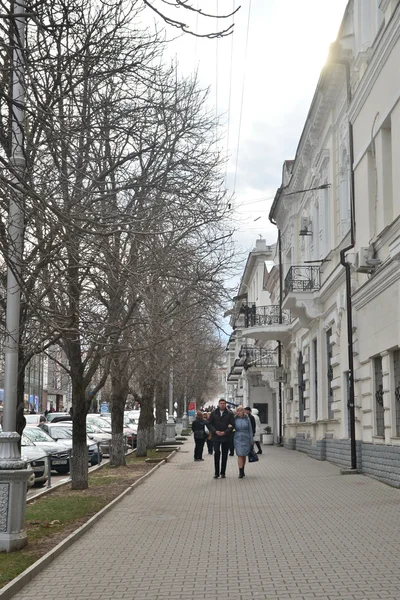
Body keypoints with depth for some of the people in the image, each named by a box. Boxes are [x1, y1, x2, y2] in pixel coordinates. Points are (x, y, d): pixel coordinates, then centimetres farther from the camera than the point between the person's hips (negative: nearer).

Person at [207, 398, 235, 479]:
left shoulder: (229, 414, 2)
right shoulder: (213, 413, 5)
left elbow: (233, 424, -2)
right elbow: (209, 424, 4)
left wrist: (225, 432, -13)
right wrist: (215, 431, -11)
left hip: (226, 437, 1)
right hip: (216, 437, -1)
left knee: (224, 455, 6)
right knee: (217, 452, -12)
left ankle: (223, 472, 15)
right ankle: (216, 472, -6)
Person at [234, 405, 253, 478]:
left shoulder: (247, 419, 2)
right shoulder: (235, 419, 0)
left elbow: (250, 430, 6)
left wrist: (251, 441, 5)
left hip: (246, 439, 1)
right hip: (238, 439, -1)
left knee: (244, 455, 9)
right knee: (240, 455, -7)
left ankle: (242, 471, 22)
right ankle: (240, 472, -7)